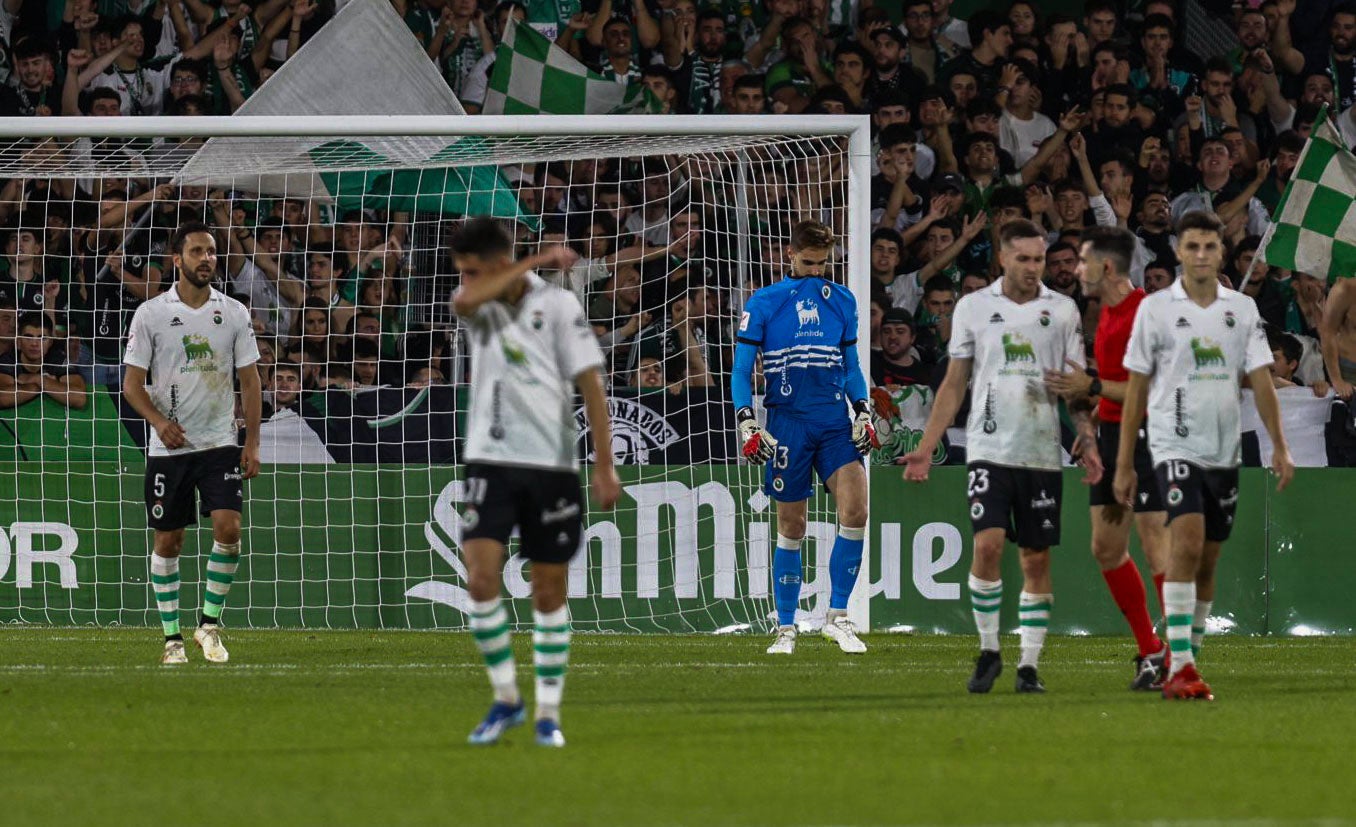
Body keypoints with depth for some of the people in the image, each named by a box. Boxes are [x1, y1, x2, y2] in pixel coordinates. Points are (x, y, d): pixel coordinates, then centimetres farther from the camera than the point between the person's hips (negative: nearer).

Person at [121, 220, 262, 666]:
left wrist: (252, 443, 0)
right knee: (168, 541, 3)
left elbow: (249, 380, 8)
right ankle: (172, 637, 12)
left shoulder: (234, 313, 4)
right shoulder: (150, 314, -1)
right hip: (168, 446, -1)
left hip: (220, 443, 1)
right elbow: (132, 382, 0)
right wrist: (159, 421, -18)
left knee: (228, 528, -15)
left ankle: (210, 622, 0)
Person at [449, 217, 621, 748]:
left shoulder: (558, 305, -4)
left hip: (551, 465, -2)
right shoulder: (482, 307, 4)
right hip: (491, 462, 2)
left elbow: (590, 384, -4)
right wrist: (535, 263, -17)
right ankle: (505, 700, 4)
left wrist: (604, 465, -9)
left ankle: (548, 713, 13)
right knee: (480, 579, -12)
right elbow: (464, 301, -22)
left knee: (550, 592, 3)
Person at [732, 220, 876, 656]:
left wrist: (863, 412, 6)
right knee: (791, 526, 2)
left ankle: (837, 615, -6)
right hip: (787, 423, -2)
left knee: (855, 510, -16)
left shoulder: (842, 301, 12)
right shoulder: (763, 304, 2)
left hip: (835, 424, 2)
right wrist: (747, 424, -10)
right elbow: (741, 370, 2)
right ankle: (786, 628, 13)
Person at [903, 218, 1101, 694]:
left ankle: (1029, 665, 9)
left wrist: (1087, 440, -7)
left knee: (1037, 560, 2)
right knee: (988, 544, -16)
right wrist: (926, 449, 5)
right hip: (989, 449, -1)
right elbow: (954, 384, 10)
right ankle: (988, 650, -1)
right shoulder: (973, 308, 6)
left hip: (1043, 453, 1)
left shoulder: (1062, 310, 7)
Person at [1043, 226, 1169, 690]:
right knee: (1106, 547, 10)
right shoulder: (1107, 312, 14)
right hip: (1111, 435, 10)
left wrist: (1094, 387, -21)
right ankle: (1149, 650, 19)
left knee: (1158, 549, -10)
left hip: (1144, 439, -10)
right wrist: (1083, 397, 10)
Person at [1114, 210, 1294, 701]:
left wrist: (1279, 448, -6)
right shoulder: (1156, 309, -1)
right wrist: (1124, 464, 1)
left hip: (1225, 453, 4)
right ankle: (1179, 666, -24)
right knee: (1187, 544, -21)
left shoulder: (1242, 310, 7)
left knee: (1206, 563, 8)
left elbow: (1261, 380, 5)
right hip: (1175, 445, -4)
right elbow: (1136, 389, 3)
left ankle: (1183, 660, 20)